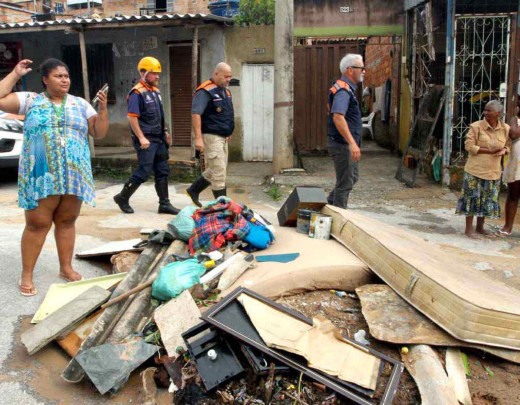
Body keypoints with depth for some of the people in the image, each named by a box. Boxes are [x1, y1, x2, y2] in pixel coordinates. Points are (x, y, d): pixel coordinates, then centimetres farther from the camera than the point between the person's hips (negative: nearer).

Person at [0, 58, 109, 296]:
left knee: (66, 222, 10)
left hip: (74, 175, 3)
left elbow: (99, 133, 7)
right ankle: (26, 275, 9)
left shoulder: (80, 104, 11)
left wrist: (103, 108, -7)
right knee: (37, 224, -1)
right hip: (41, 175, -2)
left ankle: (66, 268, 23)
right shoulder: (31, 100, 5)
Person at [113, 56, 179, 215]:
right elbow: (132, 117, -19)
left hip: (158, 138, 9)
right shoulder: (137, 93, -13)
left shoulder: (155, 91, 14)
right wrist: (141, 138, -22)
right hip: (146, 139, -8)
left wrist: (165, 131, 19)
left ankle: (164, 204, 13)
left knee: (162, 171, 7)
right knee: (144, 171, -6)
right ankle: (122, 197, 12)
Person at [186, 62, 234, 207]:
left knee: (214, 171, 17)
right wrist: (198, 138, -26)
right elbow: (195, 113, -21)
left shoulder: (225, 91, 15)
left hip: (222, 137, 9)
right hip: (211, 136, -9)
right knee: (219, 172, -7)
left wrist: (228, 133, 21)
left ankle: (193, 190, 32)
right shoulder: (205, 91, -14)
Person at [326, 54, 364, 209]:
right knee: (345, 183, -1)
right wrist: (352, 143, -38)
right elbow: (338, 117, -33)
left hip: (347, 144, 11)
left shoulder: (347, 89, 14)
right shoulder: (343, 91, -20)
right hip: (343, 144, -11)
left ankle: (330, 204, 31)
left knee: (353, 177, 22)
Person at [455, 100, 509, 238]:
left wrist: (504, 150, -10)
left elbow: (507, 145, 16)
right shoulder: (476, 126, -10)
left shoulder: (505, 129, 3)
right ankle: (469, 228, 10)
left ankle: (480, 227, 27)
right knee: (473, 198, -1)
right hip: (476, 170, -5)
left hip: (493, 171, 5)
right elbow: (469, 146, -12)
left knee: (488, 200, 12)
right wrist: (490, 151, -20)